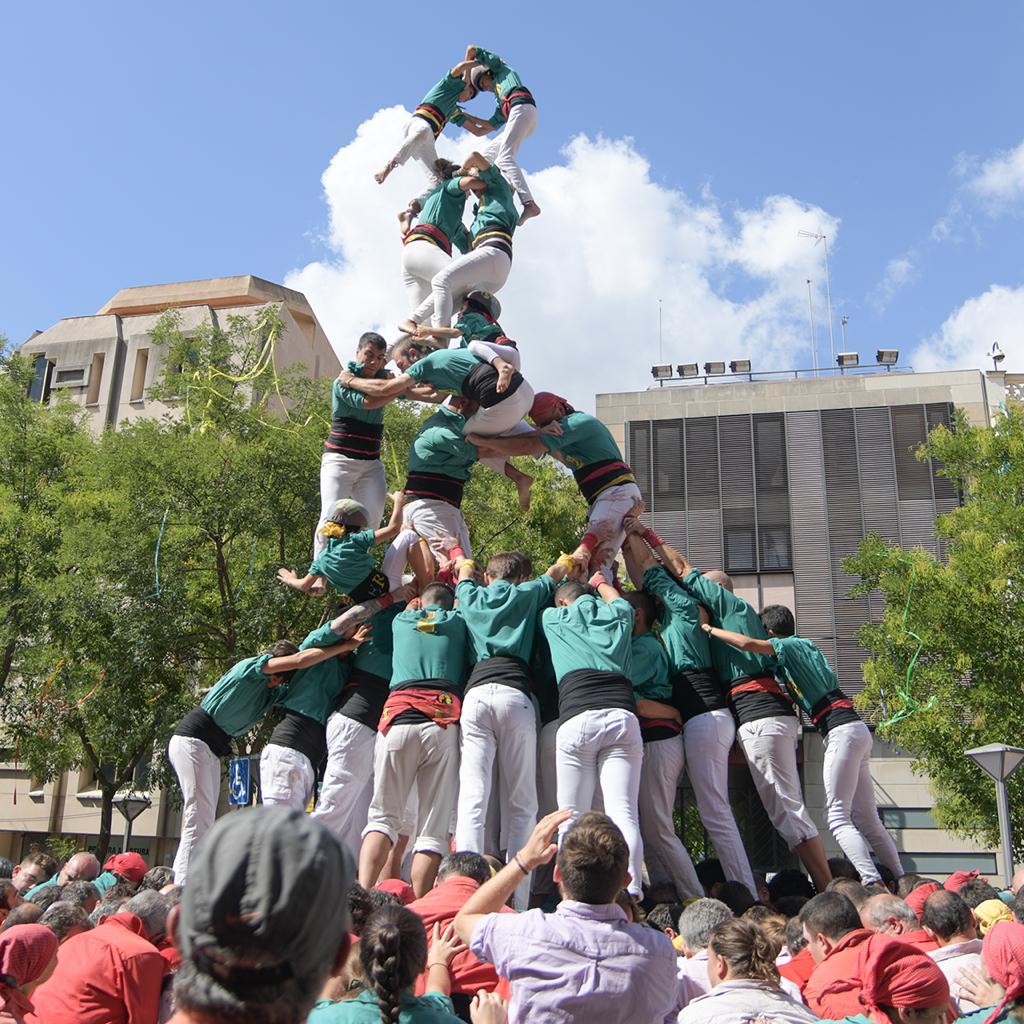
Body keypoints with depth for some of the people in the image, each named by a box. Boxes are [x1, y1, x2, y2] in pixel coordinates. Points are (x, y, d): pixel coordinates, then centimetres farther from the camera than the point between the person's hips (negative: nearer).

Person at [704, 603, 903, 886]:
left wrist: (710, 629, -6)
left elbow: (747, 644, -18)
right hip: (855, 728, 9)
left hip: (842, 731, -9)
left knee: (837, 815, -10)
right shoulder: (807, 646, 23)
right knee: (867, 819, 10)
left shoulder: (787, 646, -3)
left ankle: (873, 883, -19)